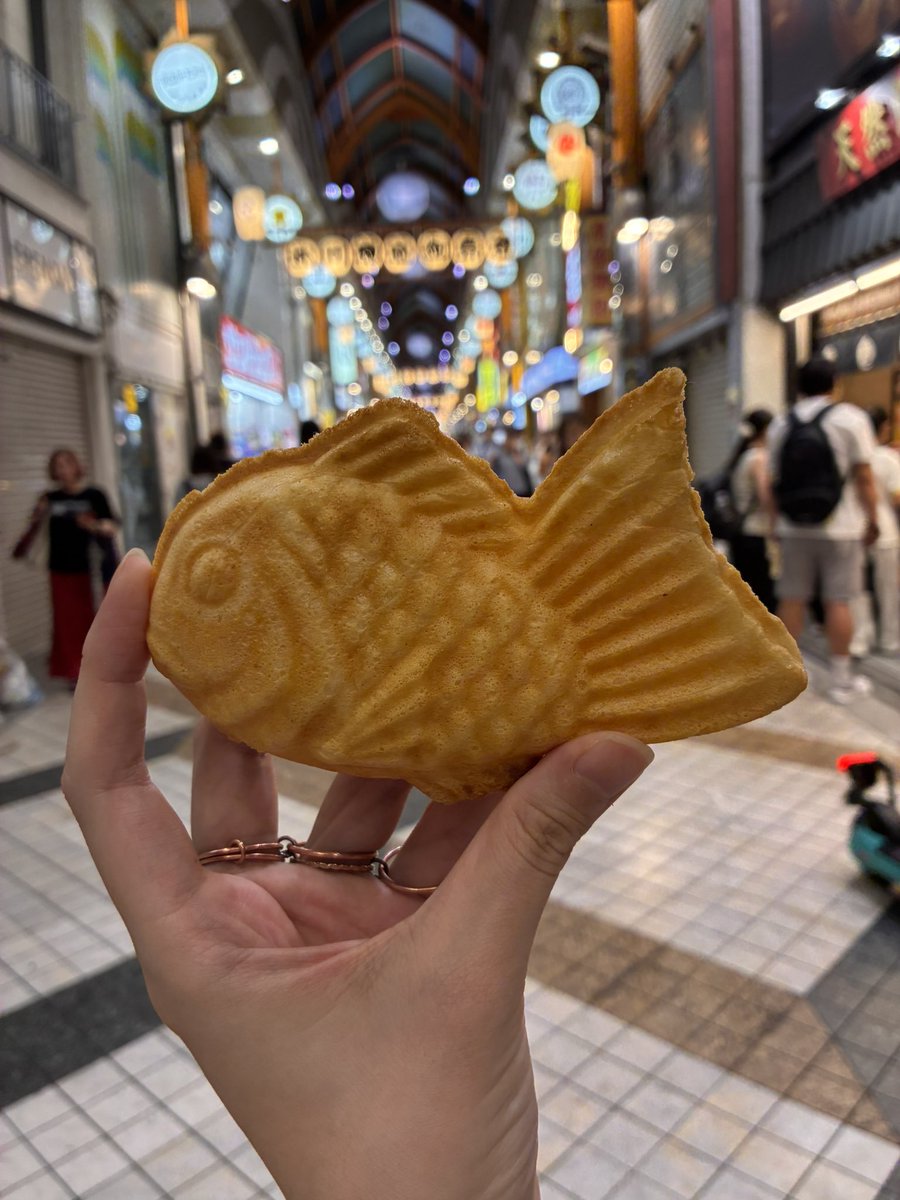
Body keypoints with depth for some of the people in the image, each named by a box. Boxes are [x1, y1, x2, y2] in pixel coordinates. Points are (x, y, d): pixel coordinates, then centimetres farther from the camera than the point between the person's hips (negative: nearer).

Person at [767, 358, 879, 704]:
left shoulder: (780, 425, 8)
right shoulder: (851, 418, -3)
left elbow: (774, 483, 8)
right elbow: (863, 476, -8)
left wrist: (775, 523, 15)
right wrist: (872, 520, -1)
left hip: (793, 528, 3)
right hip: (839, 527, -3)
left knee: (792, 599, 7)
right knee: (838, 602, 0)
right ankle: (841, 680, 6)